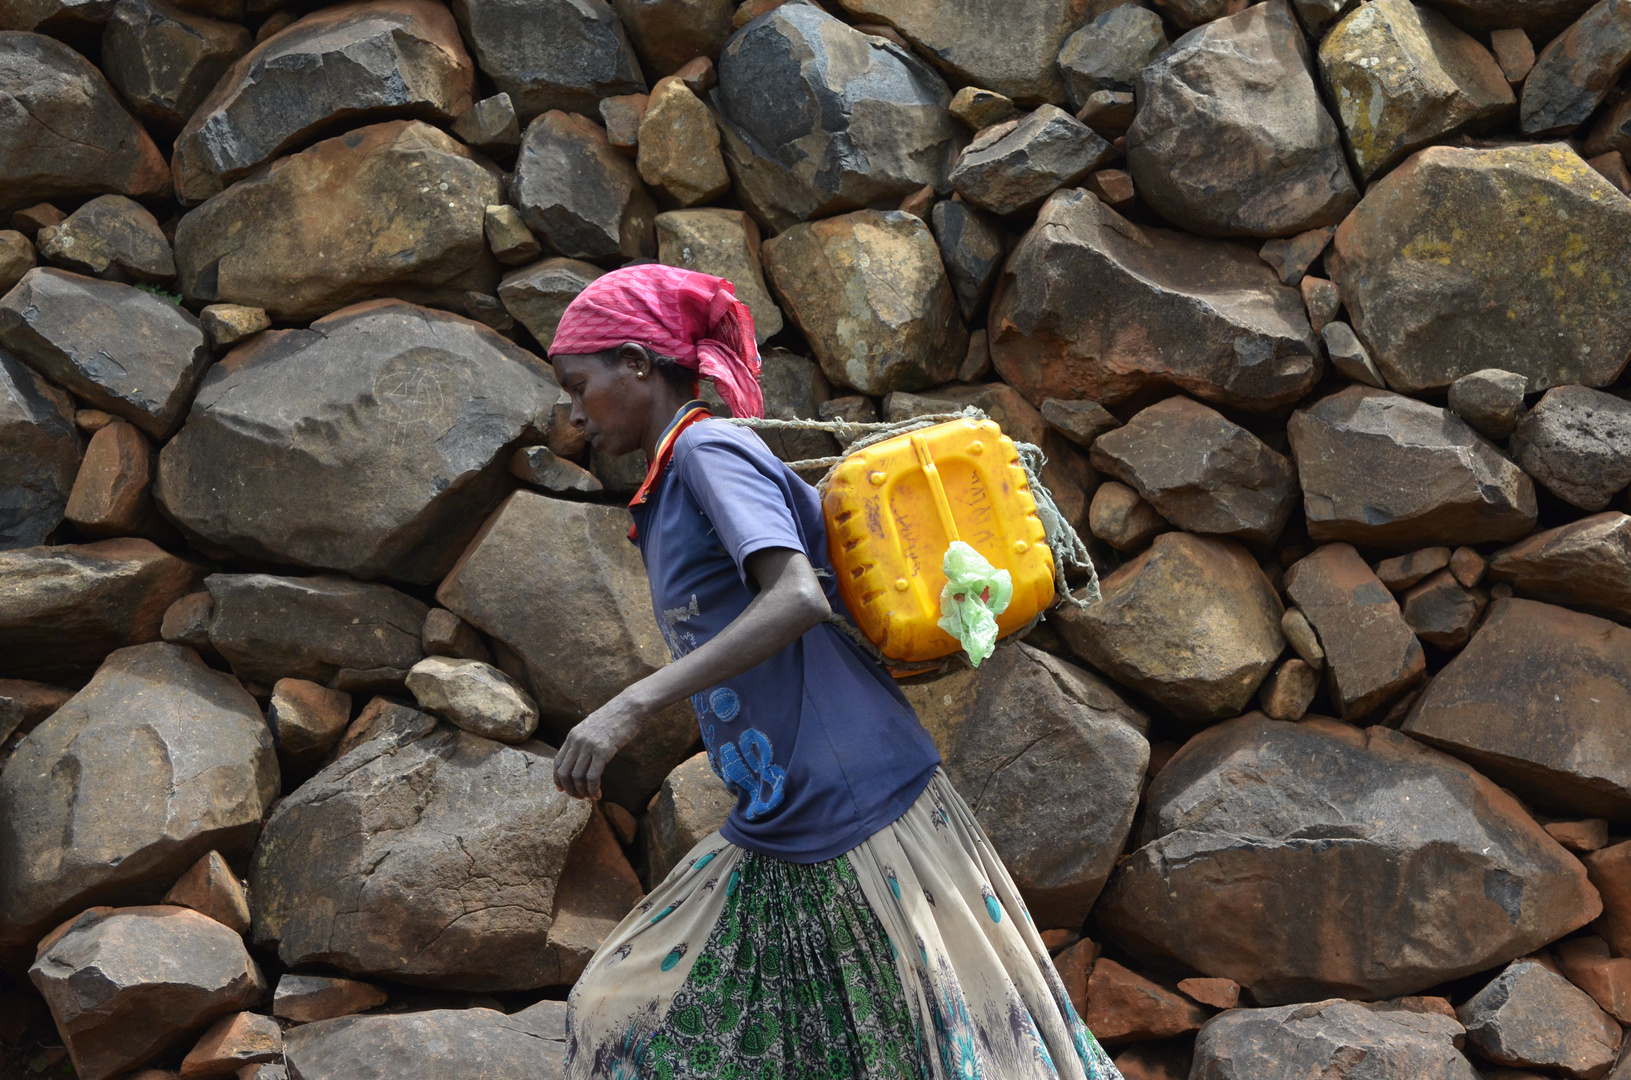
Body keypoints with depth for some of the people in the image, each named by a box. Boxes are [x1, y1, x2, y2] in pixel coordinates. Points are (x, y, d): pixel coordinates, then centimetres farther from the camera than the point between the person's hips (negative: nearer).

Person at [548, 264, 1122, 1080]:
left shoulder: (713, 447, -12)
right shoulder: (670, 494, 14)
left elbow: (800, 597, -26)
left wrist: (631, 706, -32)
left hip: (865, 824, -9)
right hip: (771, 844, 9)